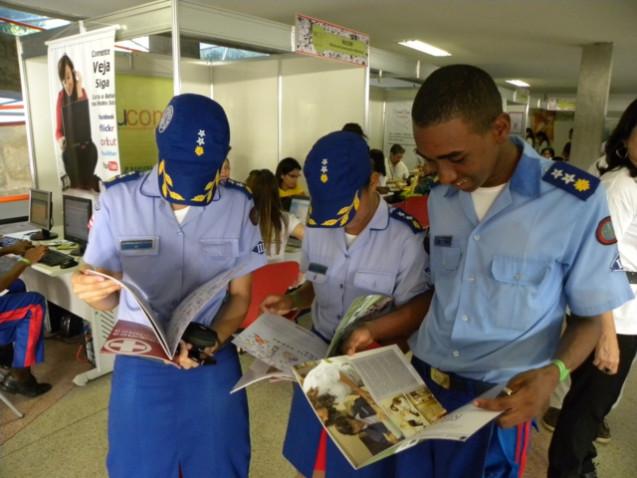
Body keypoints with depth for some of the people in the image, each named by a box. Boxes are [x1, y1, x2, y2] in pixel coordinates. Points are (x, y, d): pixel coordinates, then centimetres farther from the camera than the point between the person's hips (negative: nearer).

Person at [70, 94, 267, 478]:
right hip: (139, 364, 0)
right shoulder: (118, 199, -11)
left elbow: (241, 295, -3)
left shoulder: (240, 205, -9)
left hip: (213, 364, 1)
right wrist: (91, 291, -28)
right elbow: (110, 299, -5)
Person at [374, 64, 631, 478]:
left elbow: (592, 314, -5)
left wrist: (554, 372, -23)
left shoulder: (577, 201, -15)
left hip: (500, 397, -4)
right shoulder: (440, 198, 1)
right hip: (424, 376, 5)